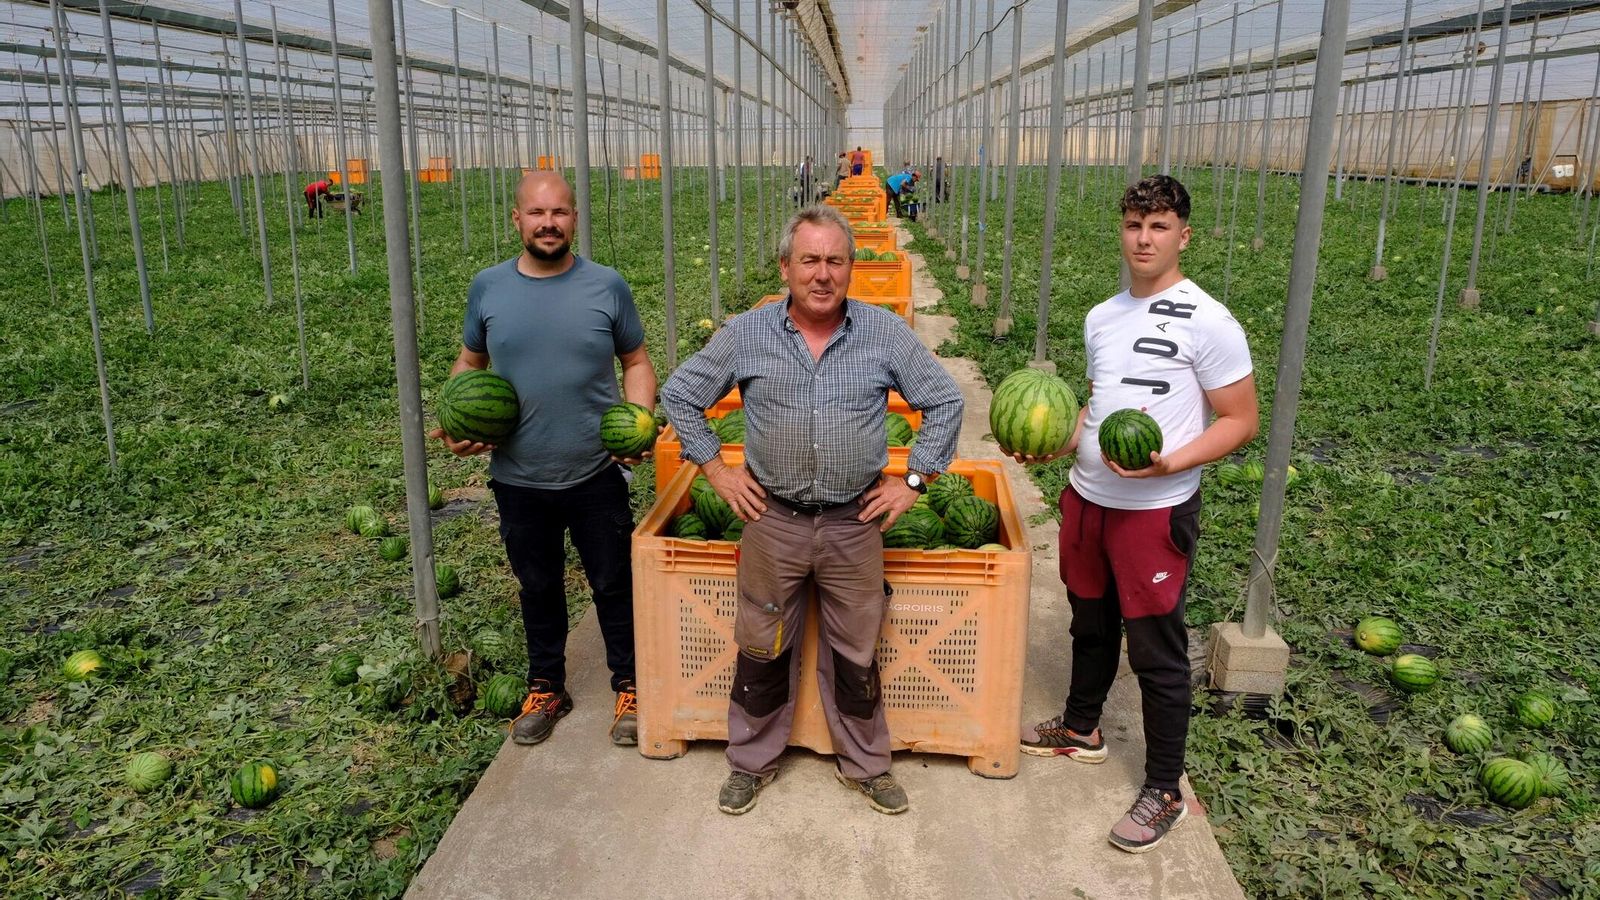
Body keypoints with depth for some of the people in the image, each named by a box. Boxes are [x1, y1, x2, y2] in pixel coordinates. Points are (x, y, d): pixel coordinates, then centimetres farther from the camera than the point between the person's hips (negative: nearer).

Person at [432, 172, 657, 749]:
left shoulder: (606, 286, -5)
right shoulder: (488, 287, -1)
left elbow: (637, 361, 3)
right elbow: (469, 363, 11)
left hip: (596, 476, -2)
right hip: (519, 480, 2)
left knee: (614, 585, 11)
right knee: (538, 589, 18)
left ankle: (630, 688, 32)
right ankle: (546, 689, 39)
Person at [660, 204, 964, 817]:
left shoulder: (885, 332, -3)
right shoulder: (745, 335, -3)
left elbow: (945, 402, 5)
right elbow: (679, 395, 8)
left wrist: (914, 479, 1)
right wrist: (716, 469, 3)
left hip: (855, 522, 0)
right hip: (772, 519, 0)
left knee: (856, 654, 13)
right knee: (762, 650, 13)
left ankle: (865, 764, 33)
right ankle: (752, 761, 33)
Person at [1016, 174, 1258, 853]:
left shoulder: (1208, 323, -13)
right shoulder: (1102, 318, 9)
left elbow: (1241, 421, -11)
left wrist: (1168, 463, -25)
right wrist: (1058, 443, 2)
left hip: (1156, 511, -6)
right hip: (1087, 499, 7)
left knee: (1157, 651, 4)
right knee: (1091, 624, 22)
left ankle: (1163, 791, 20)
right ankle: (1081, 729, 44)